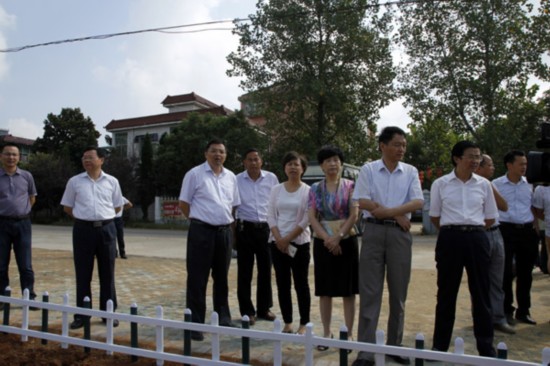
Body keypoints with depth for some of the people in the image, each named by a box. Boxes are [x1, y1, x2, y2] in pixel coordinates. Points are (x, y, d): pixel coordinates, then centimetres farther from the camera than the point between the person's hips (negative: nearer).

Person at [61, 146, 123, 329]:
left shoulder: (112, 181, 5)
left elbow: (117, 206, 14)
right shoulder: (74, 181, 3)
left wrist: (103, 217, 10)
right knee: (83, 274, 4)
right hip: (83, 229, 0)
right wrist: (84, 217, 10)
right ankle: (81, 315, 14)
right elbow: (67, 207, 11)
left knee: (107, 273, 5)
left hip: (106, 229, 1)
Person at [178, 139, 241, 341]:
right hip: (201, 231, -5)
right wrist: (200, 218, 2)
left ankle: (223, 319, 29)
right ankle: (195, 323, 9)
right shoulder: (195, 174, -5)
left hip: (225, 232, 5)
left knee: (221, 277, 16)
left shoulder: (231, 177, 10)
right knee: (197, 279, -1)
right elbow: (184, 204, -1)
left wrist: (224, 219, 12)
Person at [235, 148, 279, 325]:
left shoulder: (271, 178, 2)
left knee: (265, 270, 10)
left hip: (266, 228, 2)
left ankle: (264, 308, 24)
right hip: (245, 228, -2)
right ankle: (247, 311, 15)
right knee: (245, 272, 3)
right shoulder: (237, 180, -3)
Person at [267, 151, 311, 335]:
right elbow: (271, 216, 3)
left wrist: (288, 238, -12)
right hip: (277, 242, 3)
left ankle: (303, 324, 13)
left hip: (299, 242, -3)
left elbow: (307, 219, -8)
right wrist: (279, 239, -9)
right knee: (282, 284, 7)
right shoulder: (276, 190, 7)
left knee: (301, 284, 3)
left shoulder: (308, 191, -2)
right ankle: (287, 323, 18)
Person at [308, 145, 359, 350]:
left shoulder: (350, 186, 0)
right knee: (325, 290, 7)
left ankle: (349, 333, 13)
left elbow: (354, 215, -7)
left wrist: (338, 237, -15)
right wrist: (327, 239, -13)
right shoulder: (315, 189, 6)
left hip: (346, 241, -2)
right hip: (322, 242, 2)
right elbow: (312, 218, -1)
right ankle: (326, 333, 18)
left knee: (348, 290, 4)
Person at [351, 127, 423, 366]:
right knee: (369, 292, -1)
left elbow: (418, 202, -4)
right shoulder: (368, 170, 2)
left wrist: (386, 210, -14)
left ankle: (395, 345, 24)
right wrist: (397, 215, -8)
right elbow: (363, 203, -8)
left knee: (398, 292, 10)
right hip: (374, 231, -2)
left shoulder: (410, 172, 8)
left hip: (400, 233, 2)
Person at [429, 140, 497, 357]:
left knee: (481, 293, 6)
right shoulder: (440, 184, 0)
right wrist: (453, 231, 6)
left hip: (477, 239, 2)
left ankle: (486, 347, 19)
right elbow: (434, 216, 7)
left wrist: (472, 230, 7)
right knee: (446, 293, 6)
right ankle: (440, 345, 19)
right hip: (450, 239, -1)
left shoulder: (484, 184, 6)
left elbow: (490, 218, 12)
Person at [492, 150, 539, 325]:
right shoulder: (496, 184, -2)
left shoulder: (529, 184, 9)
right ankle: (506, 310, 14)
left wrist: (536, 230, 10)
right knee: (506, 272, 0)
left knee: (525, 272, 10)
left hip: (527, 231, 4)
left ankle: (523, 311, 23)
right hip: (506, 230, -4)